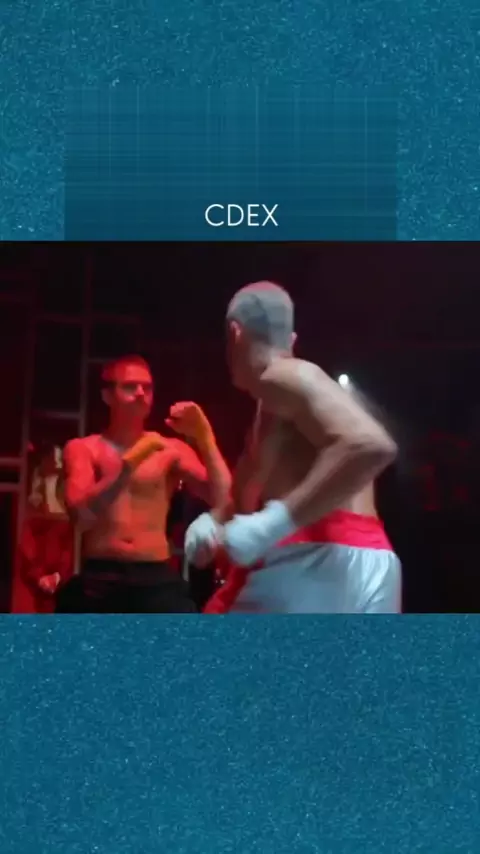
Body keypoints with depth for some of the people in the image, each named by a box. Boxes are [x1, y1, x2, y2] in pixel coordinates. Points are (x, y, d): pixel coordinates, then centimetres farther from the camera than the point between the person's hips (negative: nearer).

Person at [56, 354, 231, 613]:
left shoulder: (170, 450, 9)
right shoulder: (83, 449, 7)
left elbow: (222, 499, -4)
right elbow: (81, 514, -11)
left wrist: (205, 439, -15)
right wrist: (131, 462, -18)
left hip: (157, 580, 1)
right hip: (97, 581, 0)